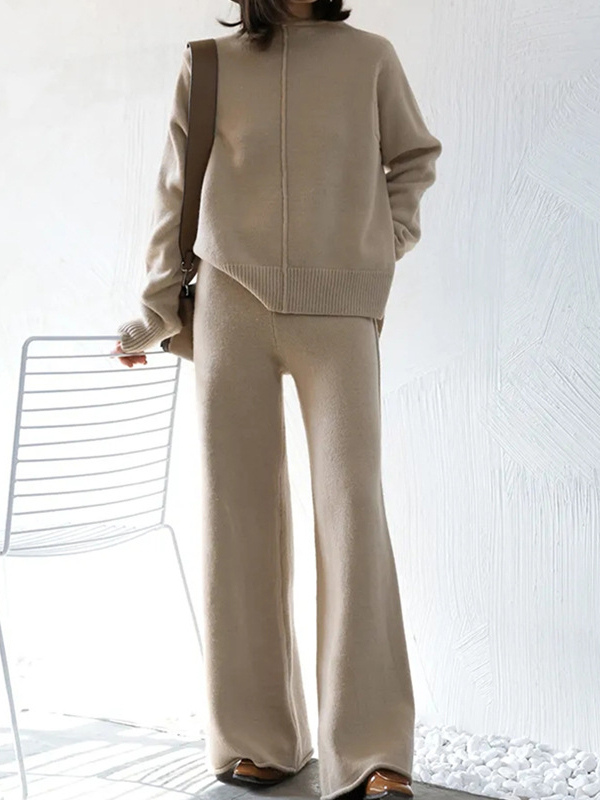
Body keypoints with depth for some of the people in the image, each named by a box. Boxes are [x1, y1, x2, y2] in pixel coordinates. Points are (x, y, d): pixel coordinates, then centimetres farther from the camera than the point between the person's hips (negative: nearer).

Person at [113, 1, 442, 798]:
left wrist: (389, 239, 6)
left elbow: (415, 156, 21)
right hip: (233, 308, 1)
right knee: (240, 517, 1)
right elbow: (178, 193, 13)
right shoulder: (209, 65, 6)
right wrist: (157, 309, 15)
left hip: (338, 312, -1)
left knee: (352, 511, -11)